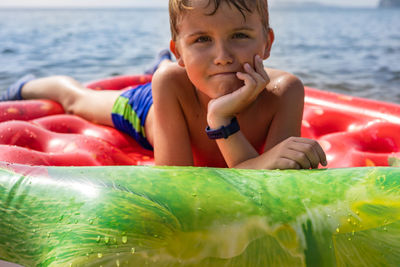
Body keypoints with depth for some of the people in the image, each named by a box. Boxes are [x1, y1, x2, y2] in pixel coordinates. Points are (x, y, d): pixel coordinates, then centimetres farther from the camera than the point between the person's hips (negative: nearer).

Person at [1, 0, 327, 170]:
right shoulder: (171, 82, -47)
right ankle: (28, 87, 58)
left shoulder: (284, 91, -45)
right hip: (150, 110, -2)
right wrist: (260, 163, -64)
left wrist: (223, 121, -62)